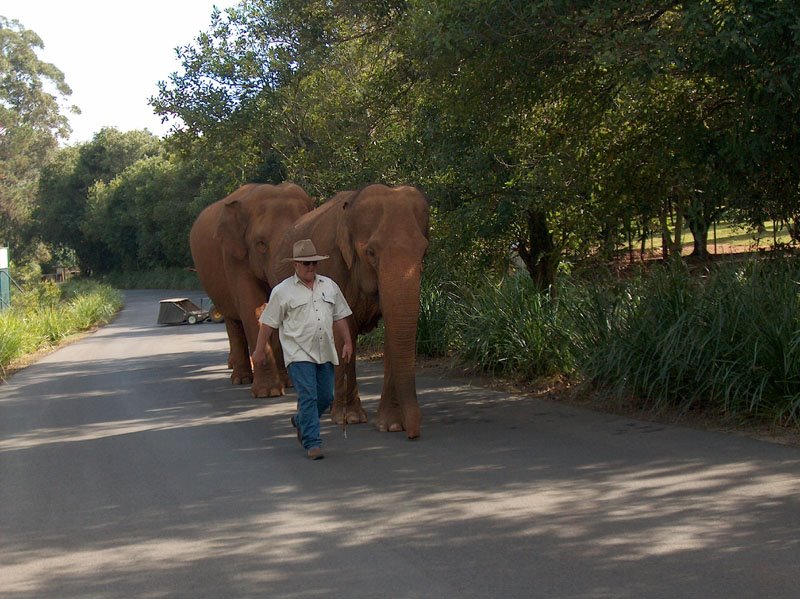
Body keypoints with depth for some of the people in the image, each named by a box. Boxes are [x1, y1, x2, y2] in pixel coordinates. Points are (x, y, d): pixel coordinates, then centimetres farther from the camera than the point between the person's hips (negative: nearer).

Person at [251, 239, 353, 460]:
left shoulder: (329, 286, 13)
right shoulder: (282, 291, 0)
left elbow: (339, 317, 17)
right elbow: (268, 323, 2)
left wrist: (347, 342, 10)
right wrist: (259, 350, 3)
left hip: (325, 353, 5)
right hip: (299, 353, -5)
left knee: (326, 397, 8)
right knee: (308, 396, -13)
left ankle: (300, 421, 35)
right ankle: (312, 443, -9)